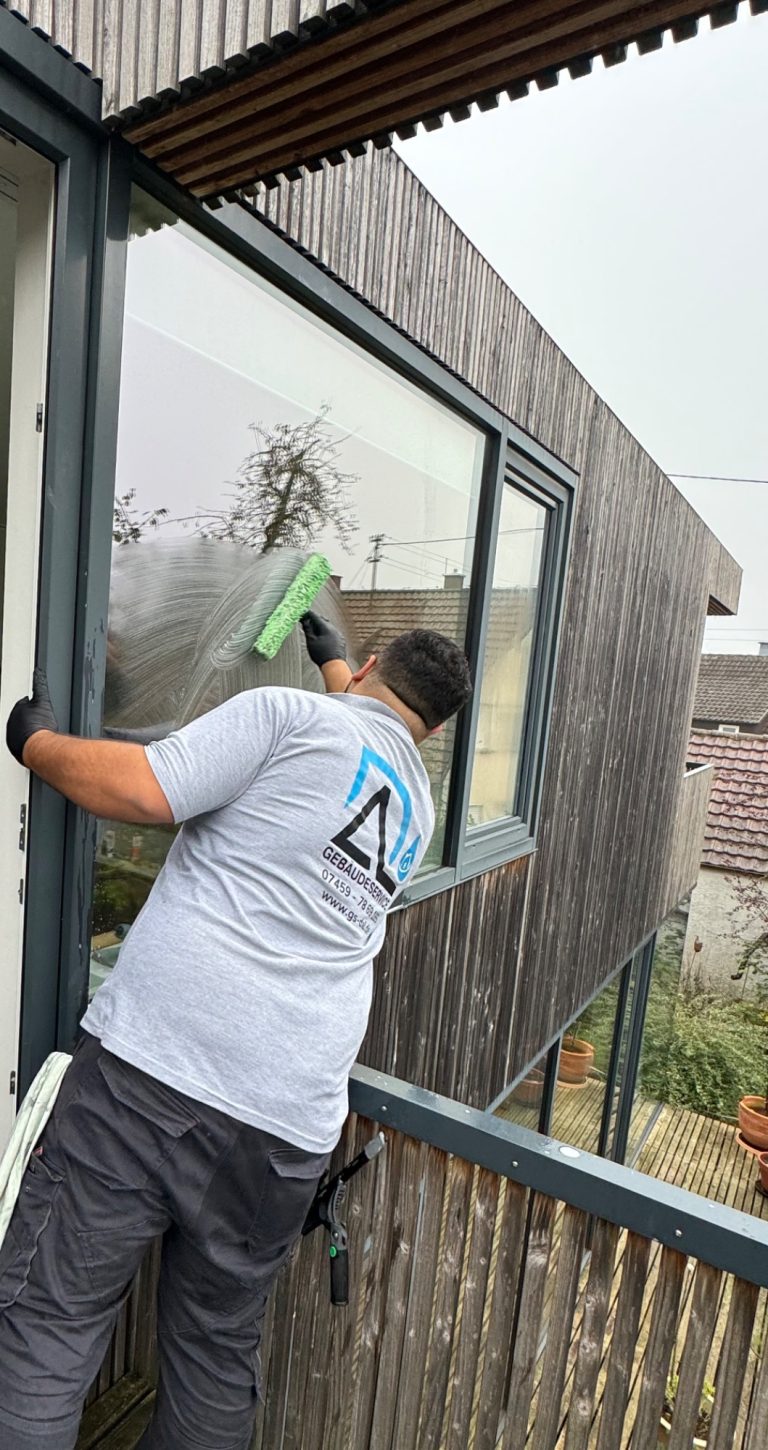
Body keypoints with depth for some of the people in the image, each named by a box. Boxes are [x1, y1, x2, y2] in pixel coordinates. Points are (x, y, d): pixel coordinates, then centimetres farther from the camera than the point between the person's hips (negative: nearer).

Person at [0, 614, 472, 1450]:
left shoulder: (290, 714, -2)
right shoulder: (418, 809, 20)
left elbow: (140, 791, -10)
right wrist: (331, 659, 54)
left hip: (150, 1068, -5)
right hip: (292, 1124, 6)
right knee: (217, 1354, 22)